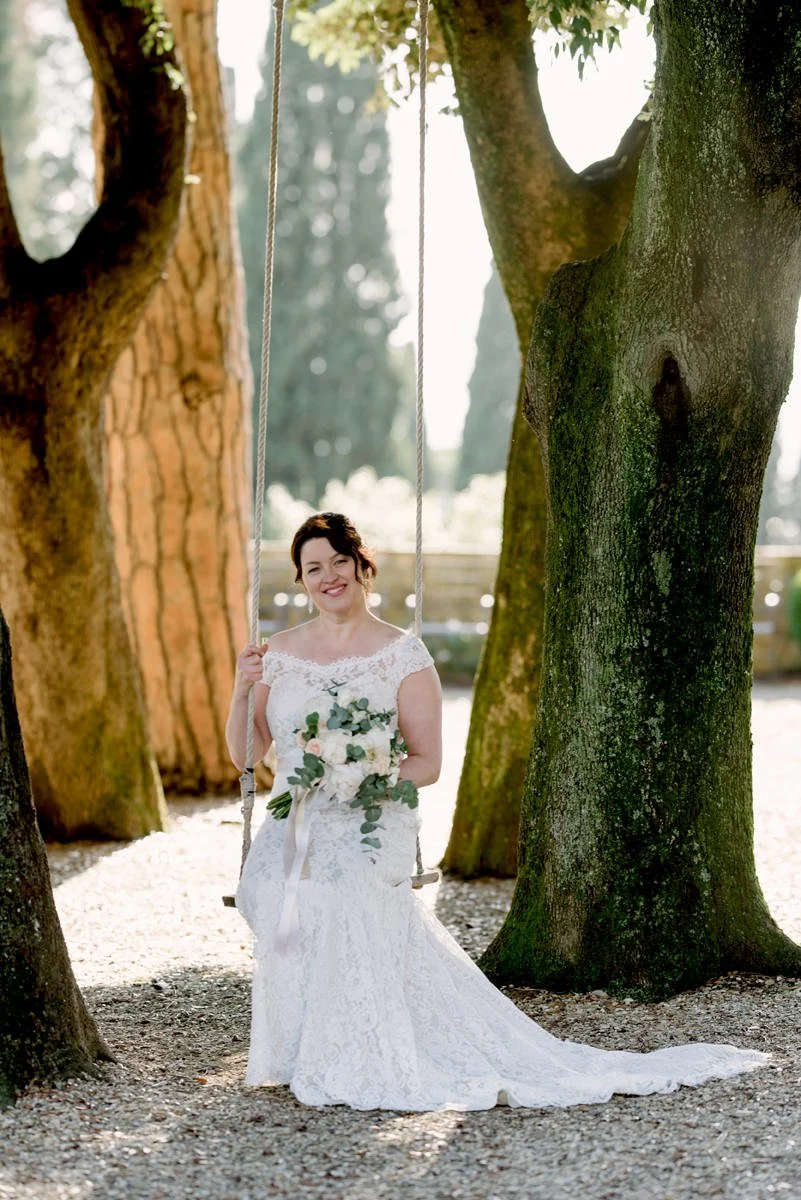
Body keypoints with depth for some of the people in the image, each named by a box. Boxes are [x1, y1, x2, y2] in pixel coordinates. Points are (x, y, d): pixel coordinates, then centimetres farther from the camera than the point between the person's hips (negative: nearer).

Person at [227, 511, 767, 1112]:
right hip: (292, 840, 4)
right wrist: (243, 691, -6)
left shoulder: (403, 655, -1)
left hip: (370, 841, -4)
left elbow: (426, 764, -3)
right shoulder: (280, 652, 10)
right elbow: (245, 753, 11)